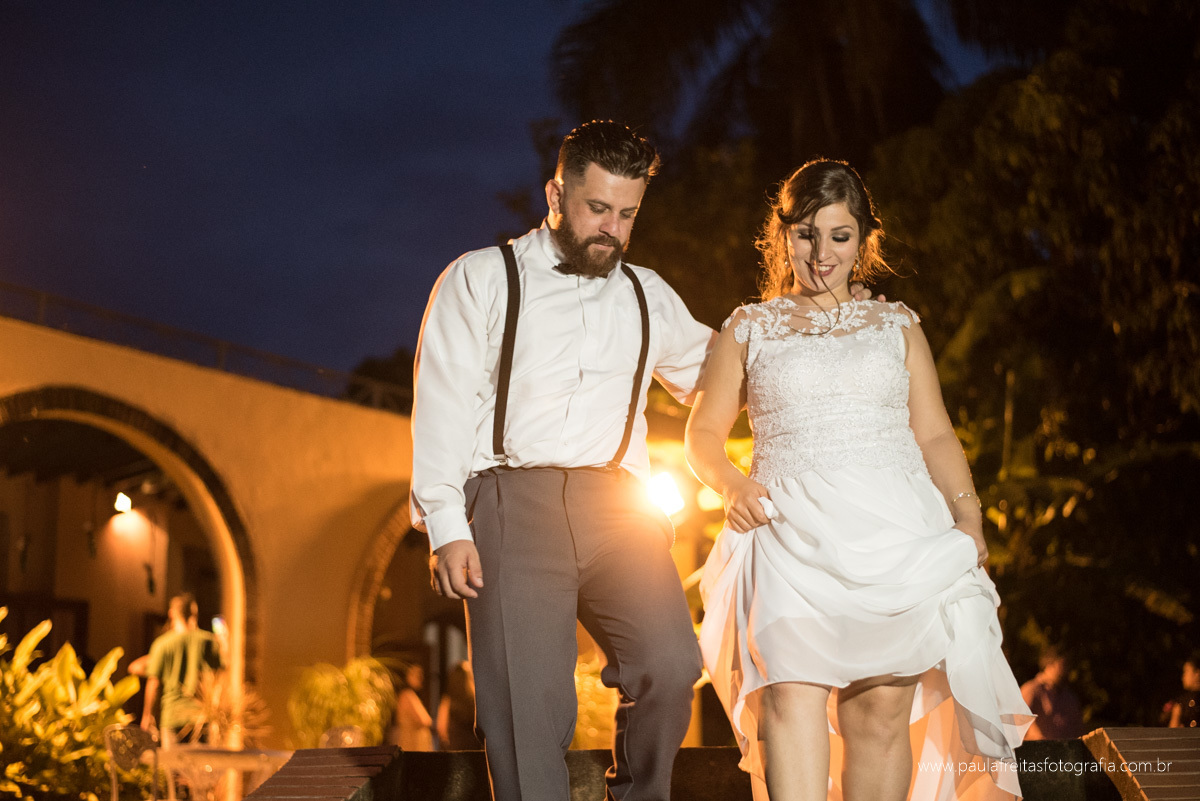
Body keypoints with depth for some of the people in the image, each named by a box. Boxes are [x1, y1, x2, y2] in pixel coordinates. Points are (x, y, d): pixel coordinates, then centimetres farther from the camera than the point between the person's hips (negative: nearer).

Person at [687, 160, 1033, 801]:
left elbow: (934, 435, 16)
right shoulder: (748, 329, 18)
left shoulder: (897, 326, 20)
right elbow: (703, 433, 16)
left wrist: (967, 509, -1)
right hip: (792, 530, -1)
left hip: (896, 530, 2)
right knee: (791, 693, -22)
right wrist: (732, 484, -5)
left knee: (882, 704, -11)